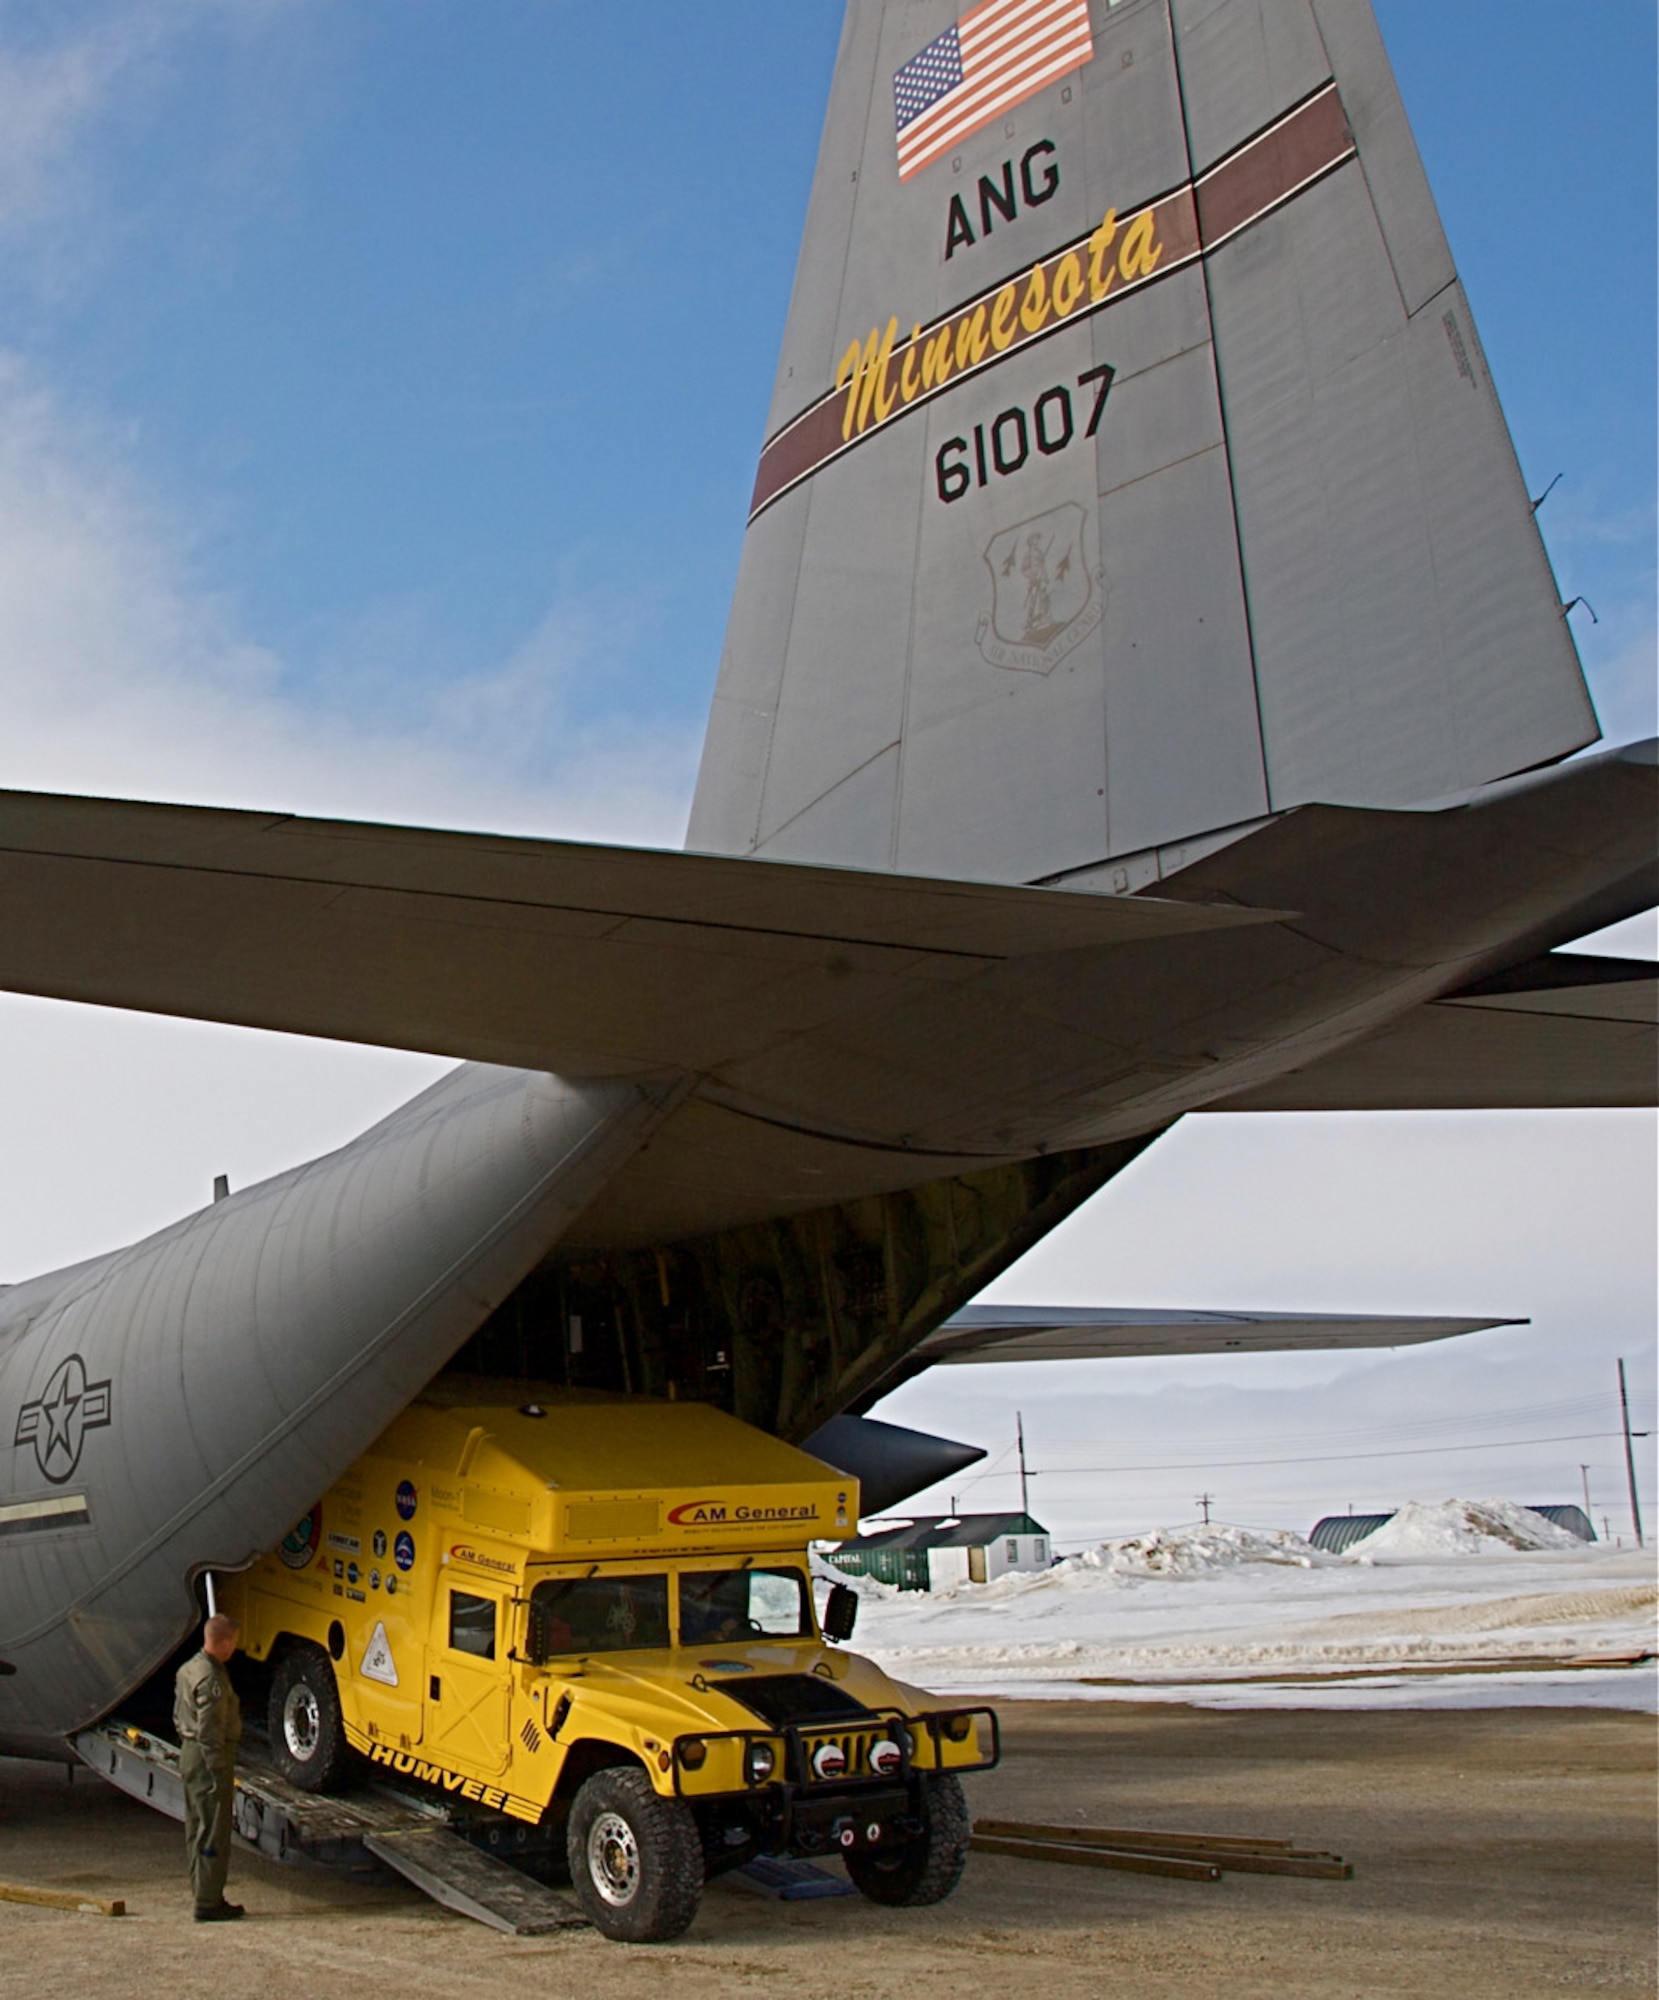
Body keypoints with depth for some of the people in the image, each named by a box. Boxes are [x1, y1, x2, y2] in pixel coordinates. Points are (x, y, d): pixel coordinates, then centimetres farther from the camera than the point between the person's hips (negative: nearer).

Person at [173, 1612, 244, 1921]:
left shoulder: (188, 1669, 11)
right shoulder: (211, 1679, -21)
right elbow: (209, 1732, -23)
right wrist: (221, 1774, -19)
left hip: (190, 1756, 11)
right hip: (209, 1760, -10)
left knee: (197, 1829, 16)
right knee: (214, 1833, -5)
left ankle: (204, 1894, 25)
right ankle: (209, 1902, -2)